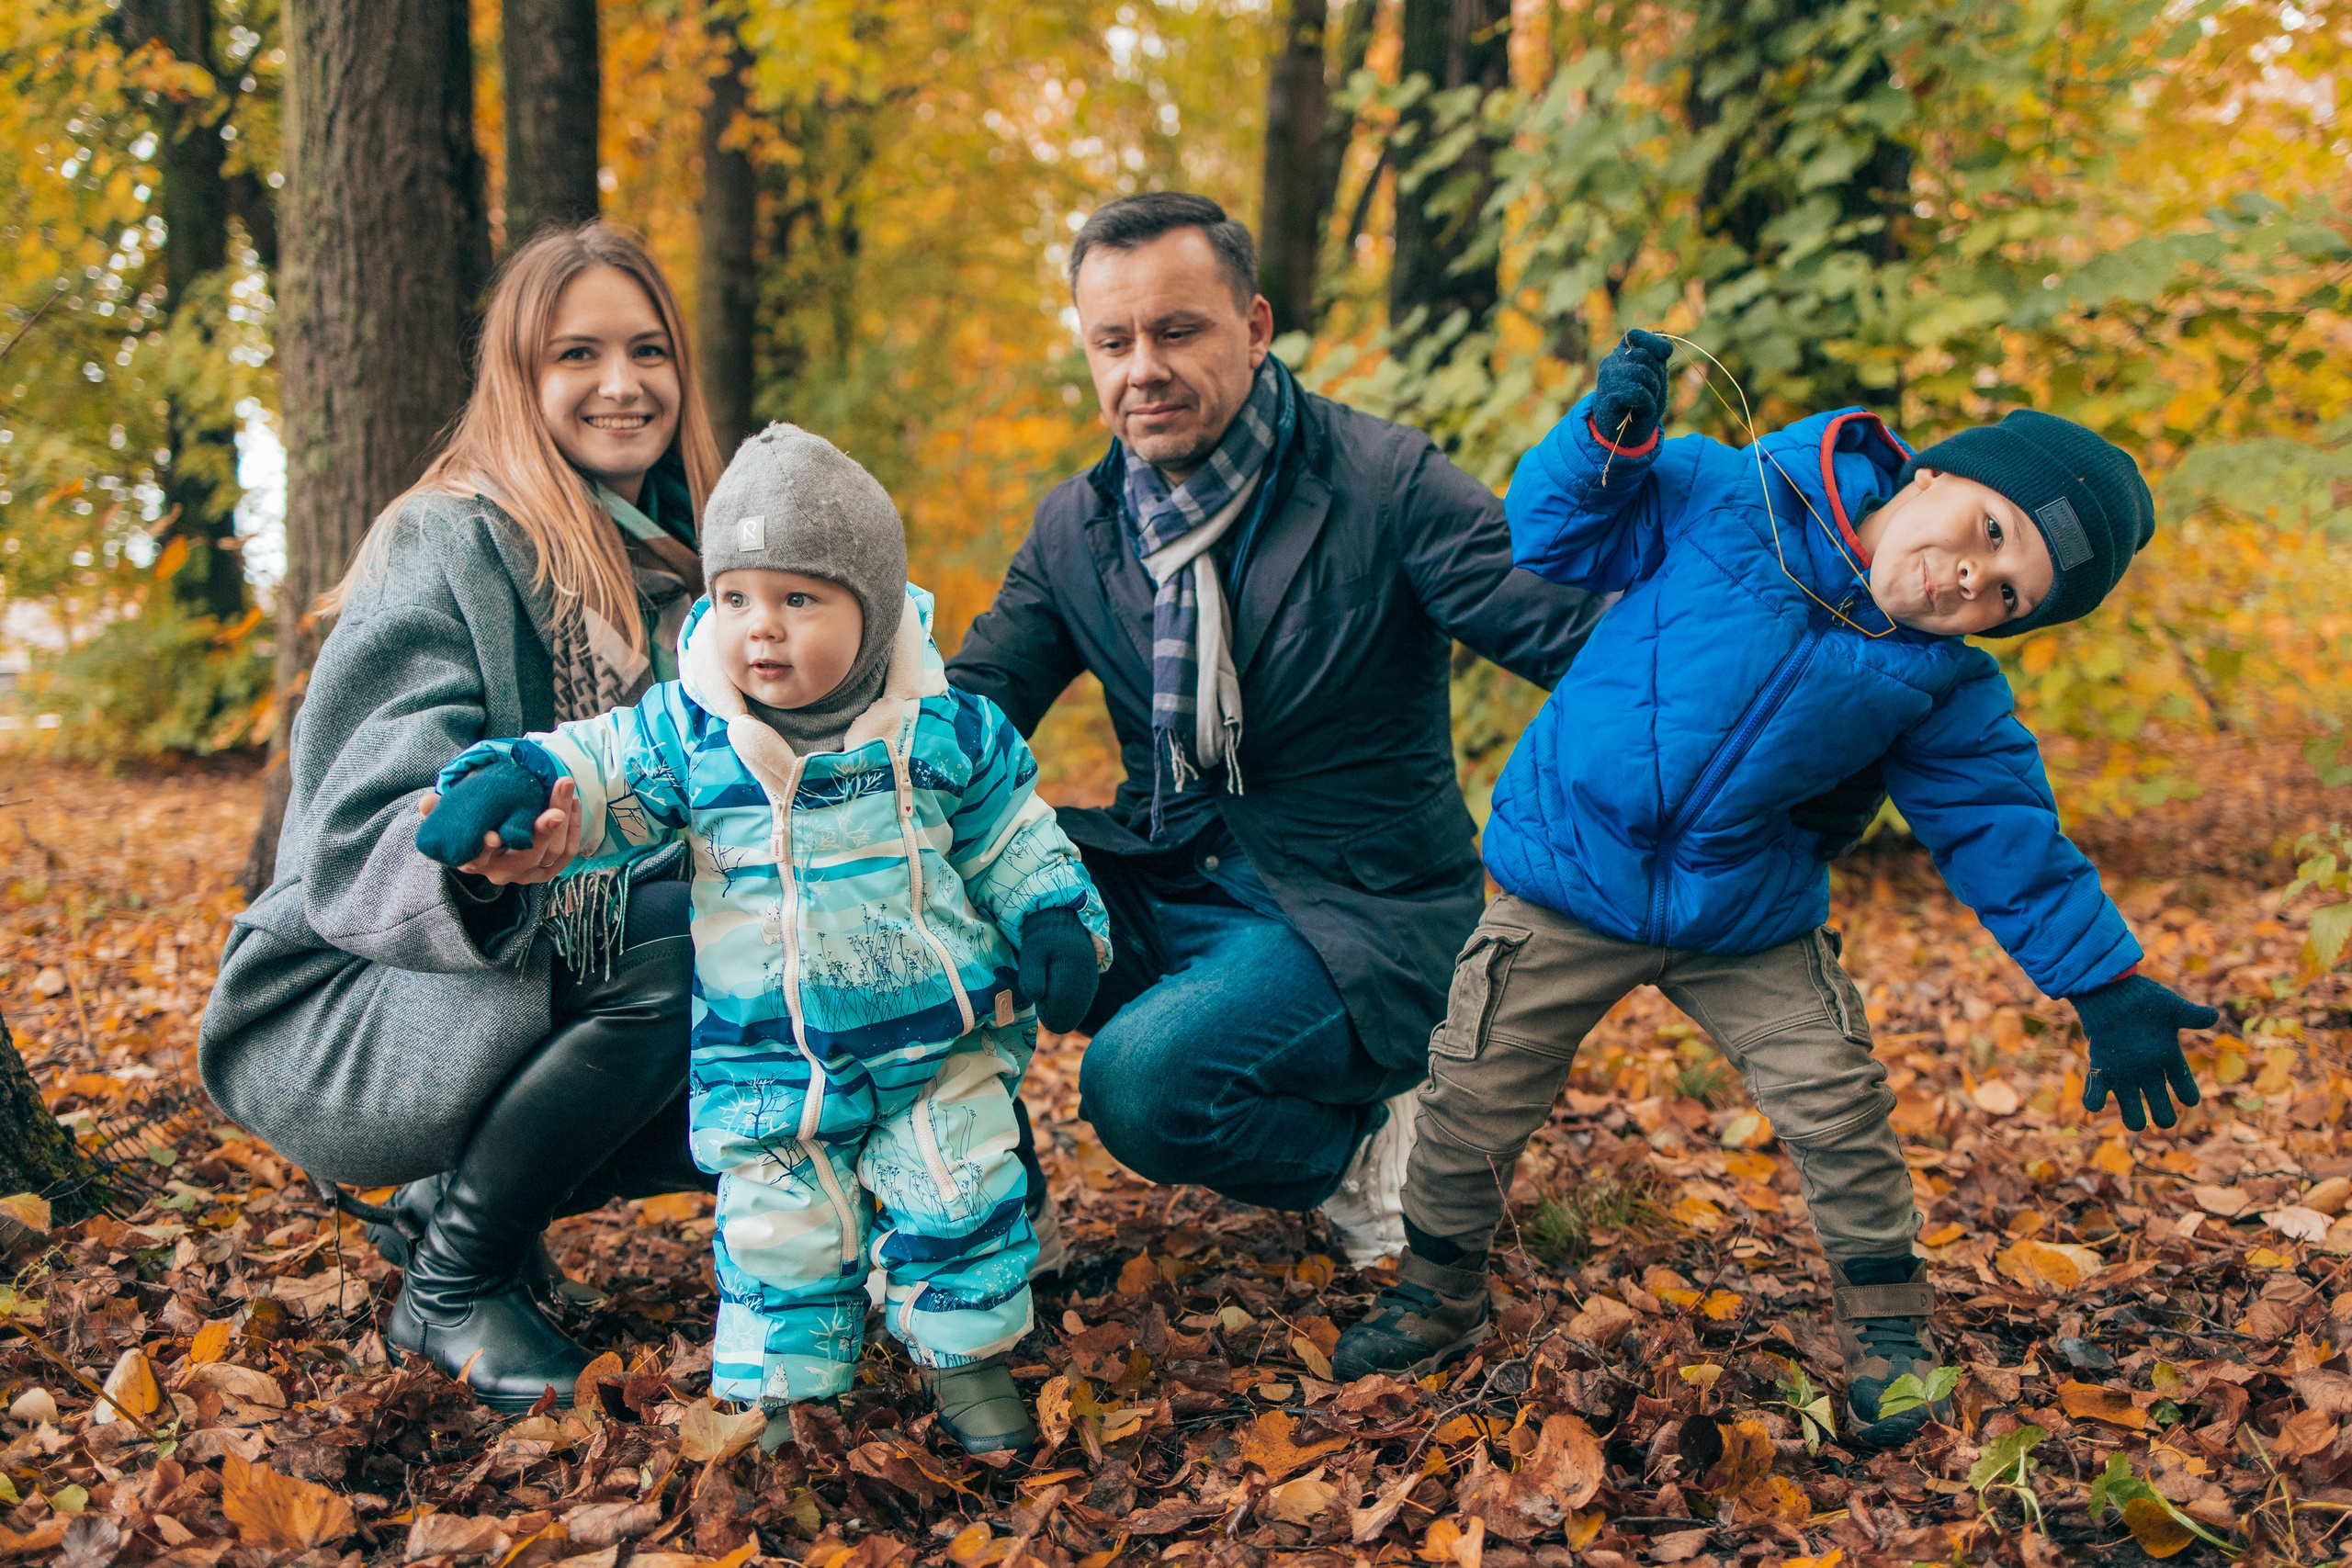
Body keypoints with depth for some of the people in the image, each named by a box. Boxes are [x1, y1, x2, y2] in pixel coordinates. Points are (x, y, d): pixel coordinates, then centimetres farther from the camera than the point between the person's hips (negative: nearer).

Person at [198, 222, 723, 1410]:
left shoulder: (677, 566, 6)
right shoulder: (451, 547, -15)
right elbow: (362, 847, -24)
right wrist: (478, 859, -46)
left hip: (550, 978, 7)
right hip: (341, 1013, -7)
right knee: (677, 945, -30)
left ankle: (452, 1201, 10)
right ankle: (448, 1286, -10)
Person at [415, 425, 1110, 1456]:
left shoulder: (945, 731, -6)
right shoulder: (685, 732, -6)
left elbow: (1013, 839, 6)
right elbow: (594, 772, -6)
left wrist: (1057, 923, -3)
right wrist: (512, 783, -26)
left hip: (937, 1037, 0)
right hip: (765, 1058, 1)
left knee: (958, 1197, 3)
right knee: (780, 1225, 7)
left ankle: (963, 1357, 26)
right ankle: (780, 1386, 28)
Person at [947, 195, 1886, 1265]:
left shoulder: (1383, 486, -11)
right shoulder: (1074, 527, 5)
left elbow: (1586, 643, -17)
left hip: (1354, 917, -4)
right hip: (1160, 886, 5)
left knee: (1142, 1081, -29)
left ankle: (1368, 1149, 3)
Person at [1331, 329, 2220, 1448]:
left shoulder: (1944, 691, -4)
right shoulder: (1728, 500, -11)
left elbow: (2006, 839, 1)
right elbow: (1558, 537, -4)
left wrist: (2107, 988, 0)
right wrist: (1609, 440, -23)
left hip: (1750, 924, 2)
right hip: (1568, 882, -1)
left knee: (1836, 1105, -4)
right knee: (1473, 1095, 1)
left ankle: (1885, 1325, 21)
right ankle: (1436, 1294, 27)